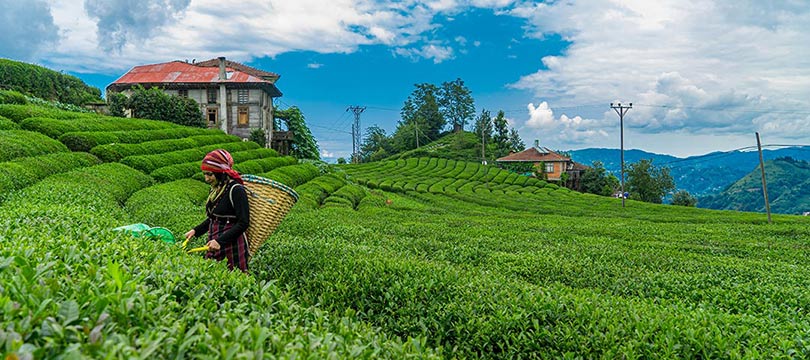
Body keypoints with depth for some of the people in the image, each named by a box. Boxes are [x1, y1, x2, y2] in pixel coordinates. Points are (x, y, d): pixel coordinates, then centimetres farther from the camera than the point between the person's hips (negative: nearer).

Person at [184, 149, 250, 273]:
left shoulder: (236, 190, -14)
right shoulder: (215, 190, 11)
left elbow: (243, 223, -17)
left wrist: (220, 241, -22)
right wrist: (195, 230, 10)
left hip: (233, 245, -8)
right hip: (214, 244, 8)